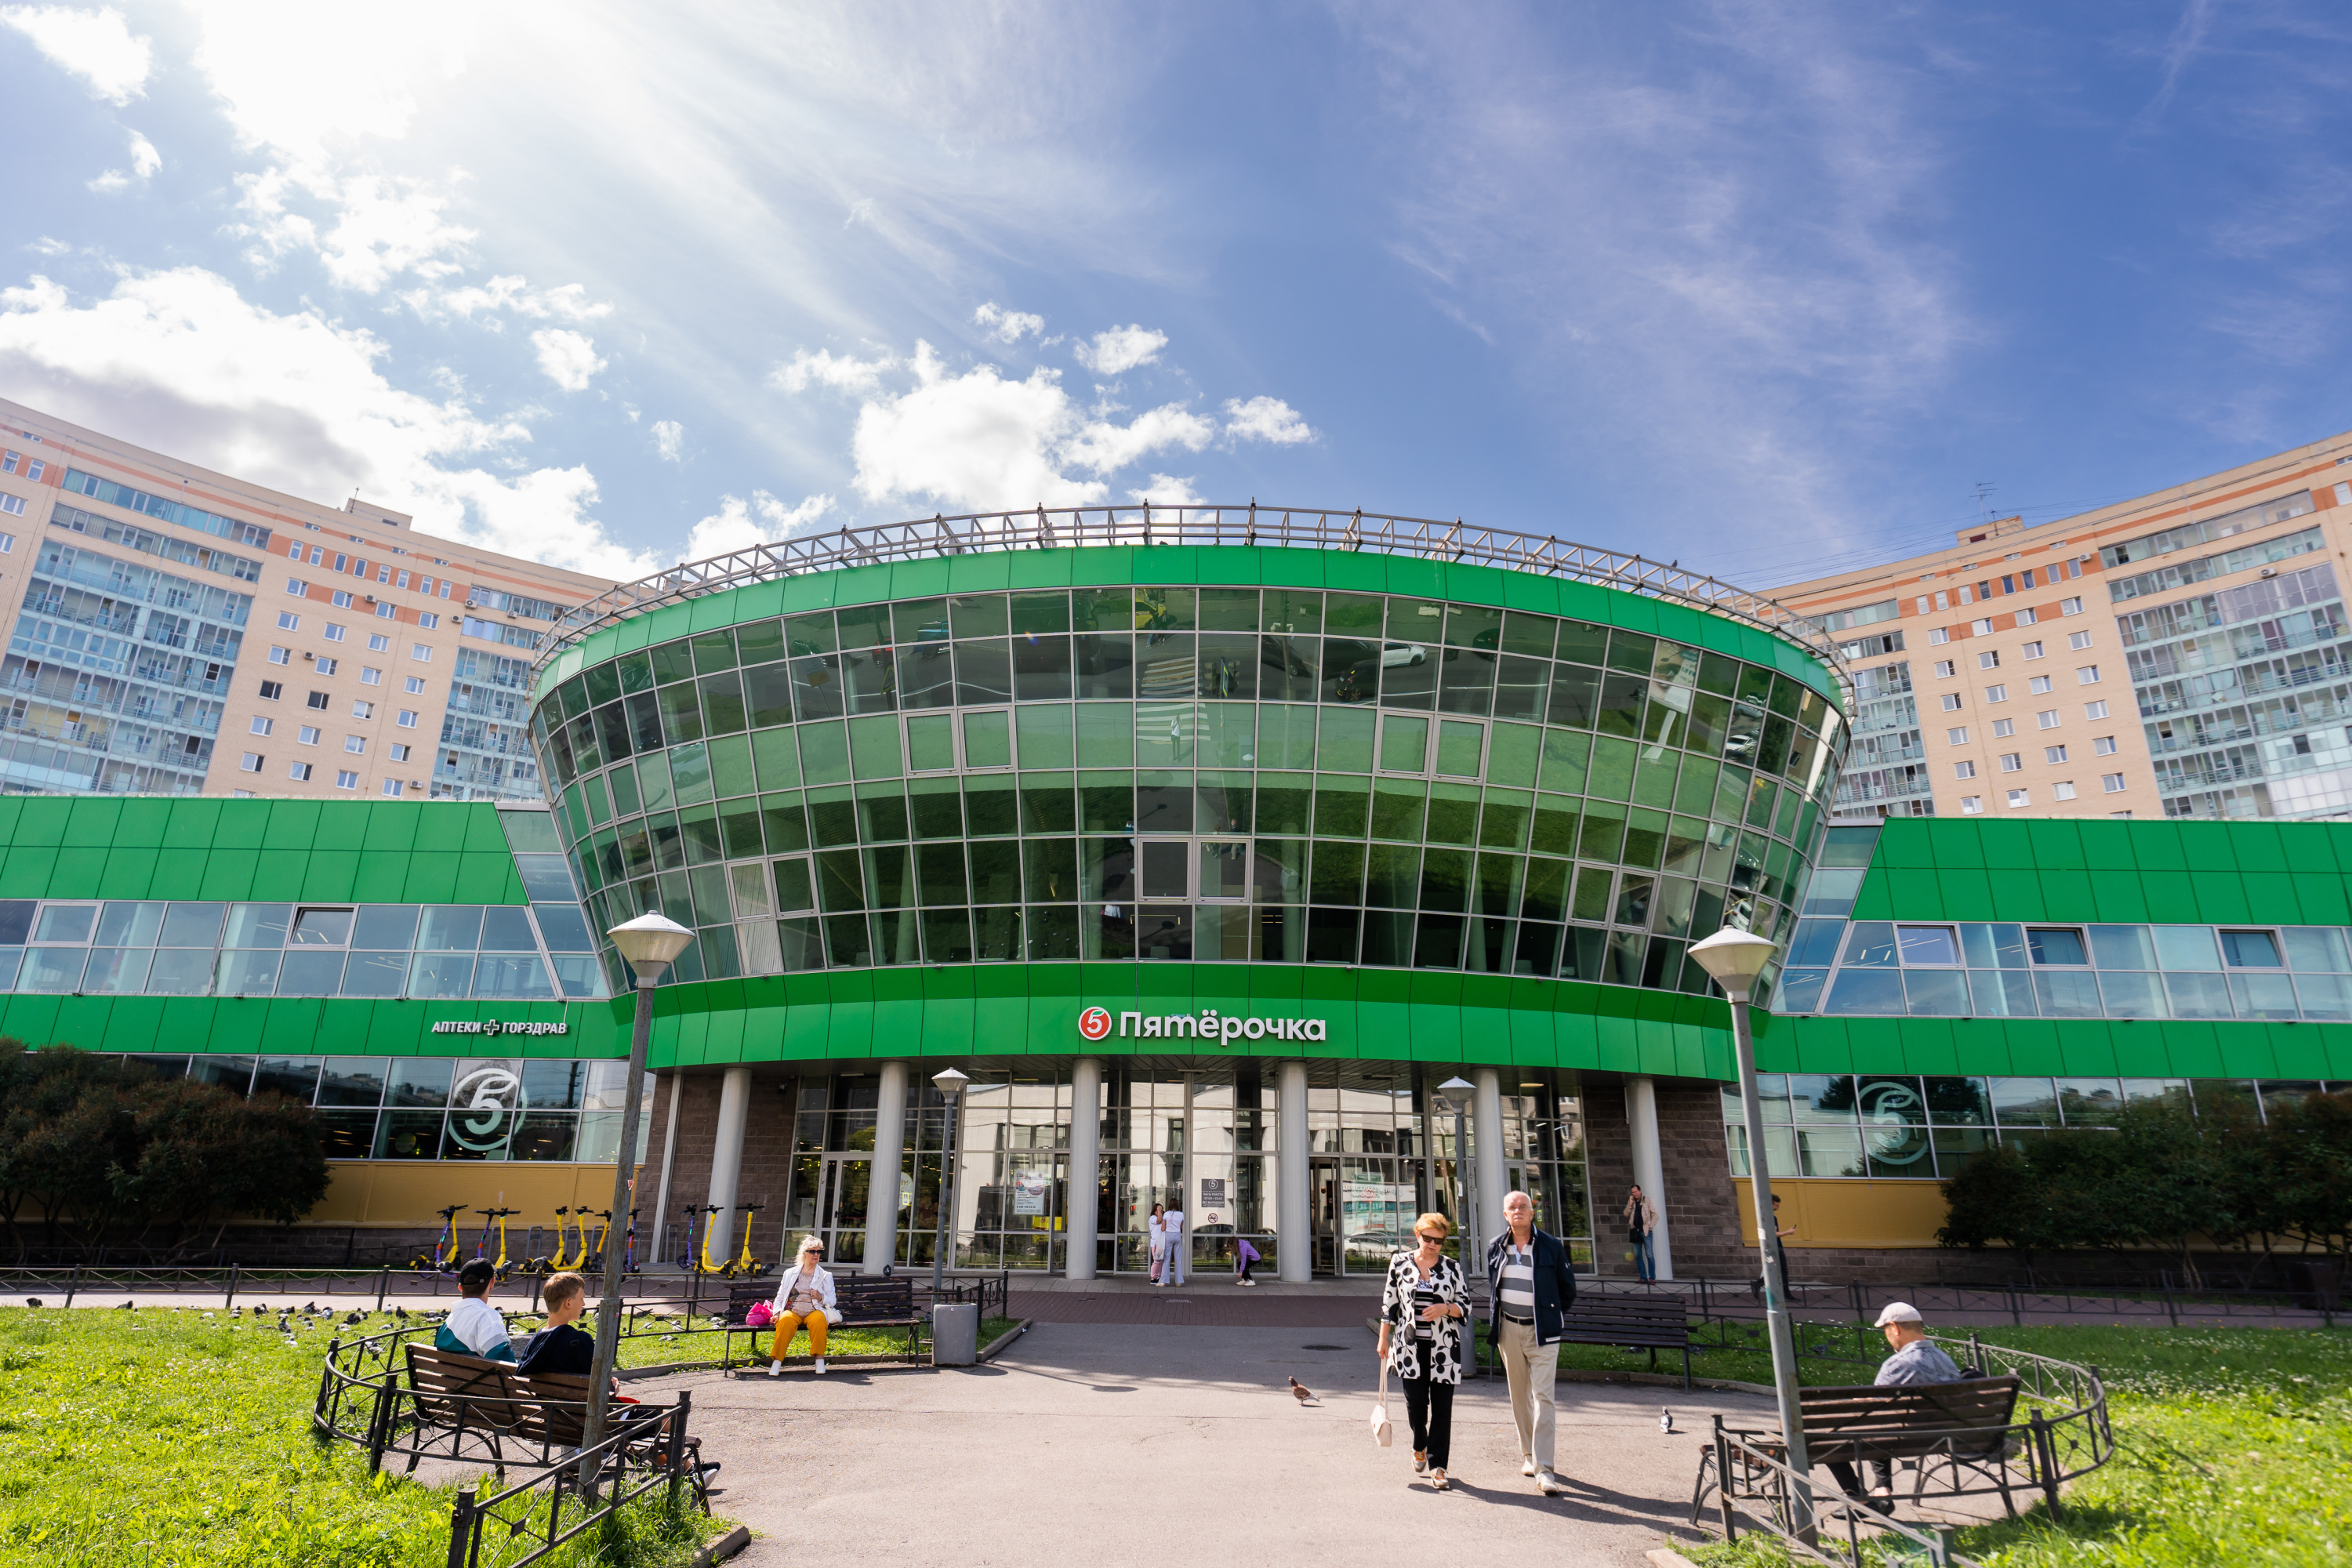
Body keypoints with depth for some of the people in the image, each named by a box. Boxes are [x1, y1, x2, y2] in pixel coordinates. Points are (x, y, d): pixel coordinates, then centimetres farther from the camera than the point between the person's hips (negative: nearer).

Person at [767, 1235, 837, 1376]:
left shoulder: (825, 1276, 16)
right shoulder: (790, 1274, 19)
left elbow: (832, 1301, 14)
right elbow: (780, 1297, 17)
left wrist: (821, 1297, -7)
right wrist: (777, 1312, -3)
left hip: (814, 1311, 0)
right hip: (792, 1311, 0)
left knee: (819, 1319, -36)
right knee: (786, 1320, -35)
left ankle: (819, 1359, -31)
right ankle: (777, 1360, -32)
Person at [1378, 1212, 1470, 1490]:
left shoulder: (1452, 1267, 4)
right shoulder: (1400, 1263, 4)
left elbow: (1465, 1305, 6)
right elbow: (1389, 1303, 9)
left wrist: (1445, 1308, -13)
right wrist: (1383, 1339, 8)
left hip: (1443, 1346, 0)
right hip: (1410, 1346, 0)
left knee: (1442, 1406, -1)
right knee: (1416, 1401, -1)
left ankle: (1437, 1465, 9)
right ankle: (1420, 1448, 29)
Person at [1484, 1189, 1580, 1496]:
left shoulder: (1551, 1246, -5)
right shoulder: (1495, 1247, 5)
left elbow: (1568, 1288, 6)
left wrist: (1552, 1316, 8)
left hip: (1542, 1332, -4)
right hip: (1508, 1330, 4)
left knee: (1542, 1397, -9)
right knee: (1519, 1396, 12)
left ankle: (1544, 1469, -9)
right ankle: (1528, 1456, 27)